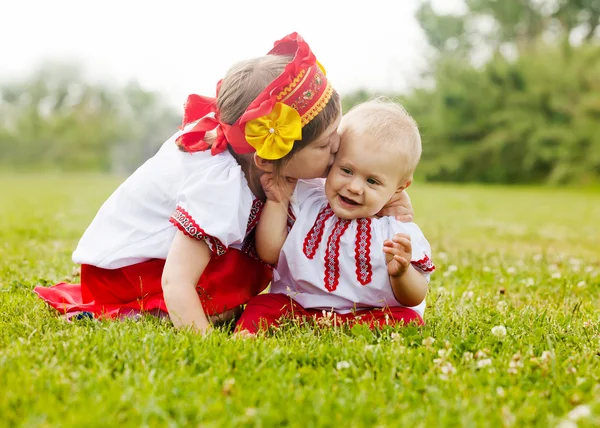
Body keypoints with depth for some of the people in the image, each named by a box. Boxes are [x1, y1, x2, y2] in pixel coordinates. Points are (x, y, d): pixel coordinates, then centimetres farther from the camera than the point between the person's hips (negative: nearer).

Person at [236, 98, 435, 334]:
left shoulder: (399, 232, -7)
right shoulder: (306, 203, 1)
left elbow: (414, 299, -4)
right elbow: (270, 254, 1)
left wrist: (401, 273, -26)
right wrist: (277, 201, -3)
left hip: (370, 315, -2)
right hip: (297, 306, 3)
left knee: (408, 319, -29)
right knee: (262, 305, -18)